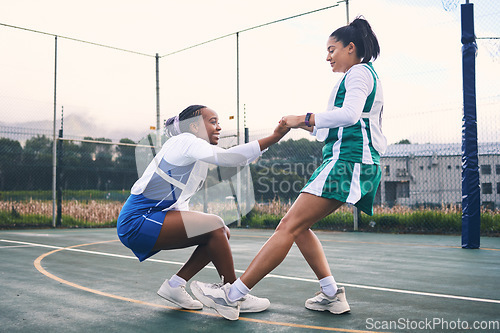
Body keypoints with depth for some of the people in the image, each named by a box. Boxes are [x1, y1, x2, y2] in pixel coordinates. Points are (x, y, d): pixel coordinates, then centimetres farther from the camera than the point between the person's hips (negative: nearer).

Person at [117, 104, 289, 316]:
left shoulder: (197, 158, 16)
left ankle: (175, 285, 5)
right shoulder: (184, 141, -12)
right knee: (214, 225, -21)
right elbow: (226, 157, -30)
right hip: (137, 221, -10)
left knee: (222, 233, 4)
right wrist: (273, 138, -32)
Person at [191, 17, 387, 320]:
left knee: (290, 225, -16)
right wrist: (310, 126, 19)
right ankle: (333, 295, 8)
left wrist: (304, 118, -14)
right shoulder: (361, 76, 28)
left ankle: (232, 295, -16)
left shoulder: (359, 72, -2)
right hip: (345, 161, 11)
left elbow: (349, 114, -20)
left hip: (349, 160, -11)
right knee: (298, 226, 8)